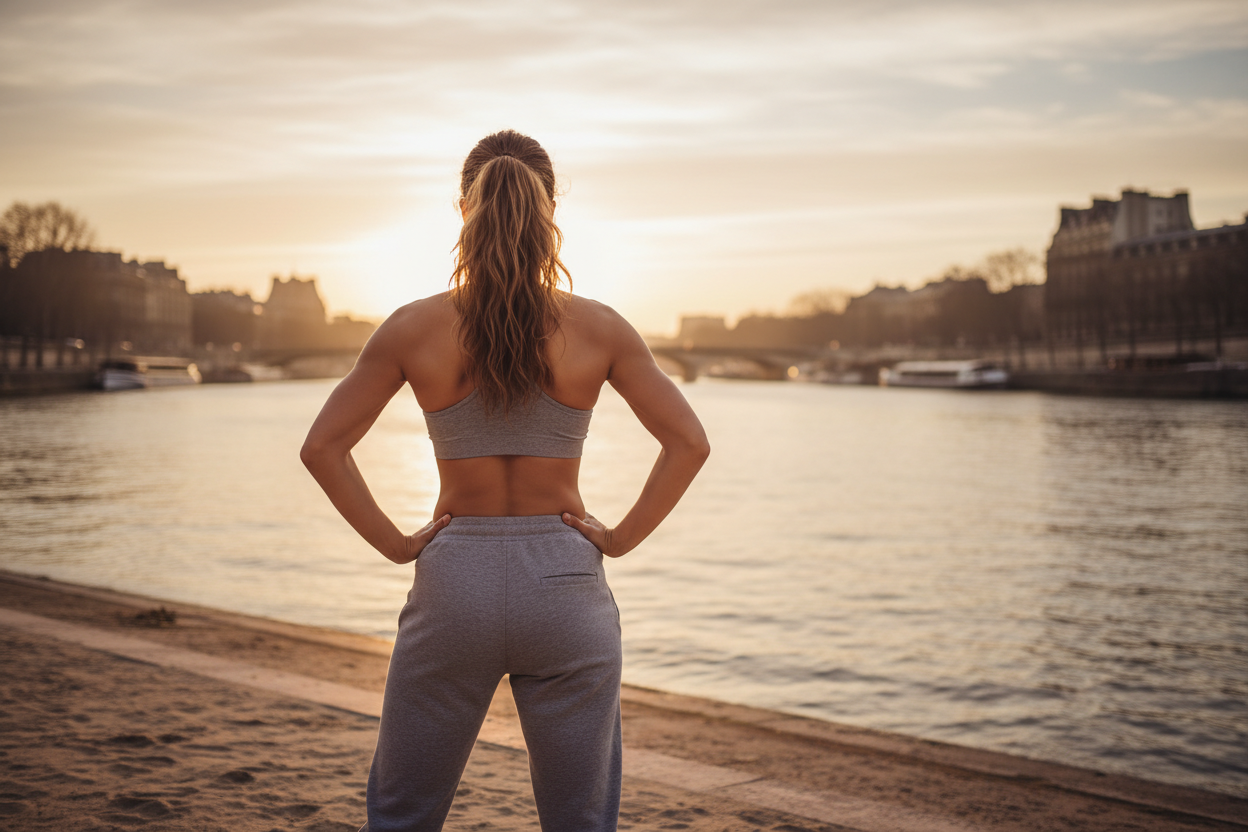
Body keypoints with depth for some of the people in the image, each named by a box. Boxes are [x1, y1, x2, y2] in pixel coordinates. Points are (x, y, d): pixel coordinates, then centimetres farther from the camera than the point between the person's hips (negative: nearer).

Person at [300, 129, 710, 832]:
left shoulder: (415, 329, -6)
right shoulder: (597, 328, -6)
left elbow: (323, 447, -6)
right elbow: (689, 443, -8)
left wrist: (395, 543, 0)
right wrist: (621, 537, -2)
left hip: (453, 584, 1)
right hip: (566, 585, 0)